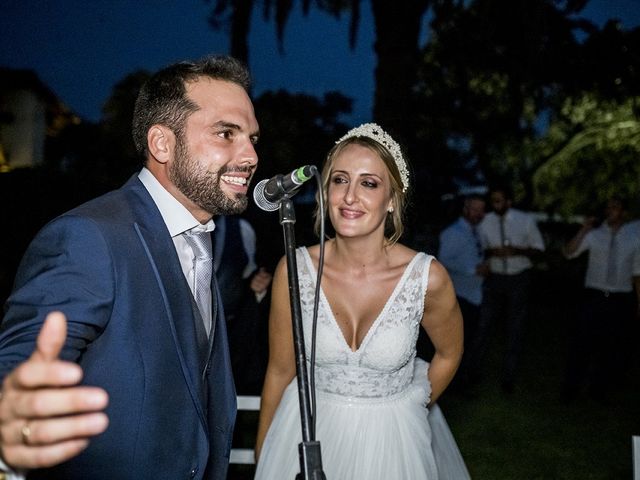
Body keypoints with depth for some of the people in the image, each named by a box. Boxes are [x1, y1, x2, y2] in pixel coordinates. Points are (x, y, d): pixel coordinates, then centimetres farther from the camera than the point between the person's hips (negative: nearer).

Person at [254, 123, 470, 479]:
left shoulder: (428, 278, -19)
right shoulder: (294, 271, -16)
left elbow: (449, 354, 1)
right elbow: (280, 371, -4)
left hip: (393, 437, -1)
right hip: (307, 432, 1)